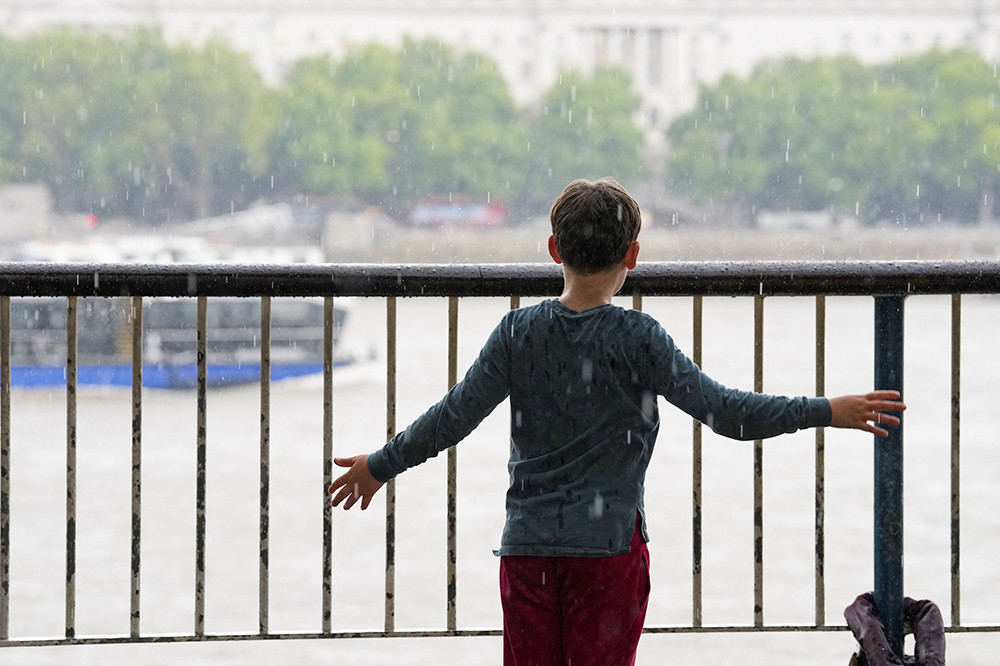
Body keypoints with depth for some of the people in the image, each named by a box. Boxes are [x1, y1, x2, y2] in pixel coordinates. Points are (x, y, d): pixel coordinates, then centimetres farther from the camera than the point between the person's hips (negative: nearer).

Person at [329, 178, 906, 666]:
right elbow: (722, 410, -13)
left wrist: (380, 466, 17)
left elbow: (455, 416, 3)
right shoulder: (636, 337, -8)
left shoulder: (520, 331, 0)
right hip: (609, 544, -3)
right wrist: (827, 412, -9)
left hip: (527, 542, 3)